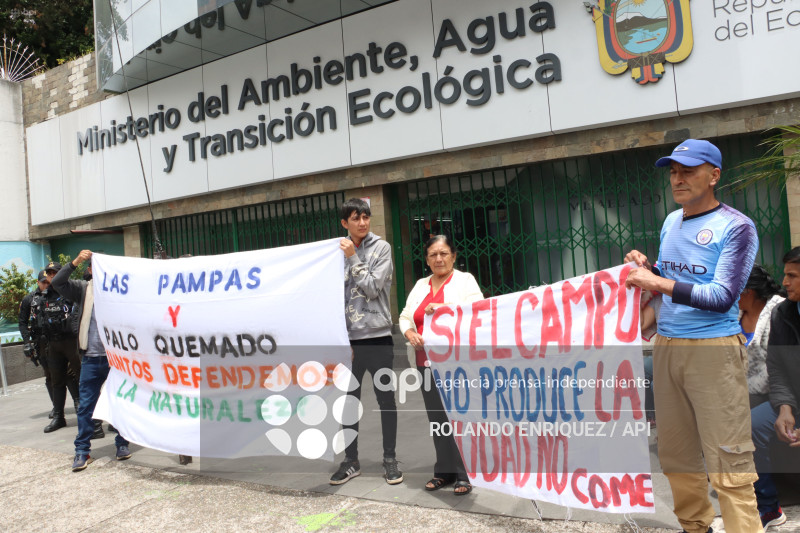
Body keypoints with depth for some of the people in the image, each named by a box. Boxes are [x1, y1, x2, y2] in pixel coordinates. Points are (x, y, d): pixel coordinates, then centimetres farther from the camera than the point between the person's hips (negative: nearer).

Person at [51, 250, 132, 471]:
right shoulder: (85, 289, 5)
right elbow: (57, 282, -5)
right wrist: (75, 262, -14)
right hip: (92, 358, 2)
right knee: (85, 405, 5)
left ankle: (122, 443, 23)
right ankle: (82, 450, 16)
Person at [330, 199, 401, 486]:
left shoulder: (381, 247, -1)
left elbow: (372, 287, -12)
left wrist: (353, 258, -10)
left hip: (378, 336, -3)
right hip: (348, 338, 3)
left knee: (385, 399, 7)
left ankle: (390, 459, 21)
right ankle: (351, 461, 25)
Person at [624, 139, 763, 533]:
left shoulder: (736, 227, -5)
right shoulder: (671, 221, 14)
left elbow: (722, 297, -14)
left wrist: (657, 283, -17)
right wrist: (647, 267, 4)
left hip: (714, 348, -6)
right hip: (666, 346, 6)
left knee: (728, 460, -4)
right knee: (675, 452, 10)